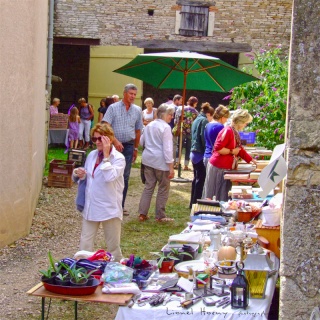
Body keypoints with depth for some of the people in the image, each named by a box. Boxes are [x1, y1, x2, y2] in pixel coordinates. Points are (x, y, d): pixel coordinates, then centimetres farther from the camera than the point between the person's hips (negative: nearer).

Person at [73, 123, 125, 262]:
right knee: (85, 243, 6)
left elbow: (110, 177, -28)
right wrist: (79, 174, -2)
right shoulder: (92, 155, 7)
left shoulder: (118, 158, -11)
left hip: (109, 208, -5)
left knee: (113, 245, 8)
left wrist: (106, 155, -23)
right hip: (90, 207, 5)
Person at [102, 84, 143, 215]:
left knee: (125, 177, 6)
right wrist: (115, 141, -19)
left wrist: (135, 149, 15)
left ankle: (120, 205, 14)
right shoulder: (113, 108, -4)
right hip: (114, 144, -3)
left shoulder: (137, 110, 7)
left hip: (128, 145, 3)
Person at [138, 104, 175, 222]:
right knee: (163, 188, 4)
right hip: (161, 161, -7)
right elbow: (167, 148, -18)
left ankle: (142, 213, 10)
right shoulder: (165, 127, -13)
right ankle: (160, 216, 9)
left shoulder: (149, 125, 11)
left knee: (148, 186, 13)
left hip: (148, 159, 7)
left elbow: (141, 141, 19)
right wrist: (171, 167, -17)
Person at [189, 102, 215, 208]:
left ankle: (193, 203, 22)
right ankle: (196, 203, -3)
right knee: (200, 180, -5)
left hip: (194, 153, 10)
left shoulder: (197, 120, 17)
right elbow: (204, 139, -18)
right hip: (200, 154, -10)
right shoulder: (204, 120, -12)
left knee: (196, 178, 16)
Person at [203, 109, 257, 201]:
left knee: (223, 196, 12)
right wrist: (232, 151, -17)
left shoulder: (235, 133, 11)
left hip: (227, 168, 9)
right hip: (217, 168, -9)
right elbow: (217, 148, -25)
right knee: (211, 196, -3)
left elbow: (240, 150, 22)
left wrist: (251, 160, 23)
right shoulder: (227, 131, -18)